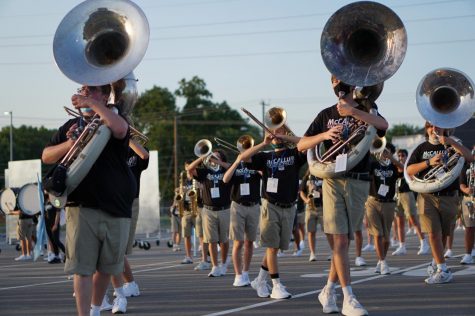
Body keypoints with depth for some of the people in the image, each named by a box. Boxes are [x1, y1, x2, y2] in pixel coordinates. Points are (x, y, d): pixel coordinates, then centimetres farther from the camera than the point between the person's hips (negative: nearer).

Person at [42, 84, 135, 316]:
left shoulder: (112, 121, 2)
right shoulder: (71, 126, 13)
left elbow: (120, 128, -24)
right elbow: (46, 156, 11)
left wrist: (91, 103, -18)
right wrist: (69, 144, -8)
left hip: (116, 209, 0)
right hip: (81, 207, 1)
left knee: (107, 267, 12)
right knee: (82, 267, -8)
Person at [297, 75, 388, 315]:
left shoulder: (365, 109, 8)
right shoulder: (326, 115, 12)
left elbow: (383, 124, -15)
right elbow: (301, 145, 8)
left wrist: (352, 111, -28)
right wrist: (325, 135, -10)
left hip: (359, 182, 0)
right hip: (333, 180, 0)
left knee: (344, 240, 4)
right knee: (339, 240, -10)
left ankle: (328, 291, 21)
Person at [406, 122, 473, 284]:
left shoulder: (452, 146, 9)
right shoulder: (422, 148, 11)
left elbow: (469, 158, -9)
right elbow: (409, 170, 2)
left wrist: (452, 142, -19)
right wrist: (429, 162, -12)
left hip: (449, 197, 1)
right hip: (427, 196, -1)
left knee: (443, 234, 8)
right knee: (433, 233, -13)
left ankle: (436, 263, 29)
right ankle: (443, 271, -11)